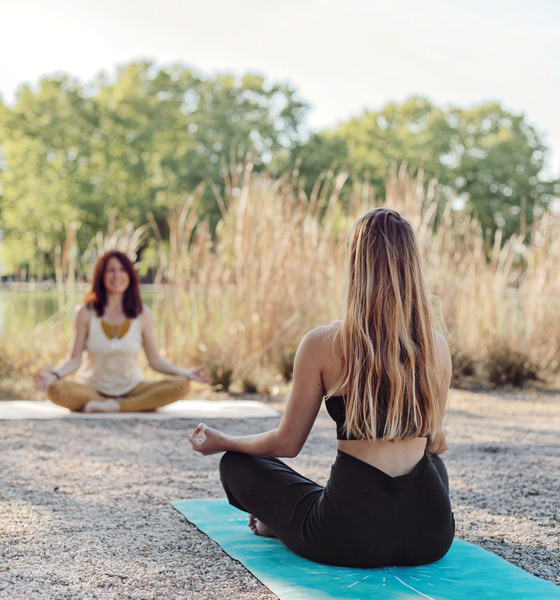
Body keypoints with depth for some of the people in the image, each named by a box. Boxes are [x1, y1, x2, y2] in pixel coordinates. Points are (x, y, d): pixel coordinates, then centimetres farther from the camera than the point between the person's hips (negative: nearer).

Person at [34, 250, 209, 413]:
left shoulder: (142, 314, 0)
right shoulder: (85, 312, -3)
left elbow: (155, 360, 3)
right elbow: (74, 359, -3)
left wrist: (186, 373, -10)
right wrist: (53, 374, -22)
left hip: (132, 389, 1)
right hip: (92, 388, -1)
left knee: (180, 385, -24)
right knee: (56, 390, -34)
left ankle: (115, 406, -24)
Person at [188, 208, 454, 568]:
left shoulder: (322, 345, -10)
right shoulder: (437, 346, -1)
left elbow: (287, 443, -2)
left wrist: (220, 442, 17)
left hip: (350, 539, -2)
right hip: (431, 536, 3)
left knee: (236, 464, 17)